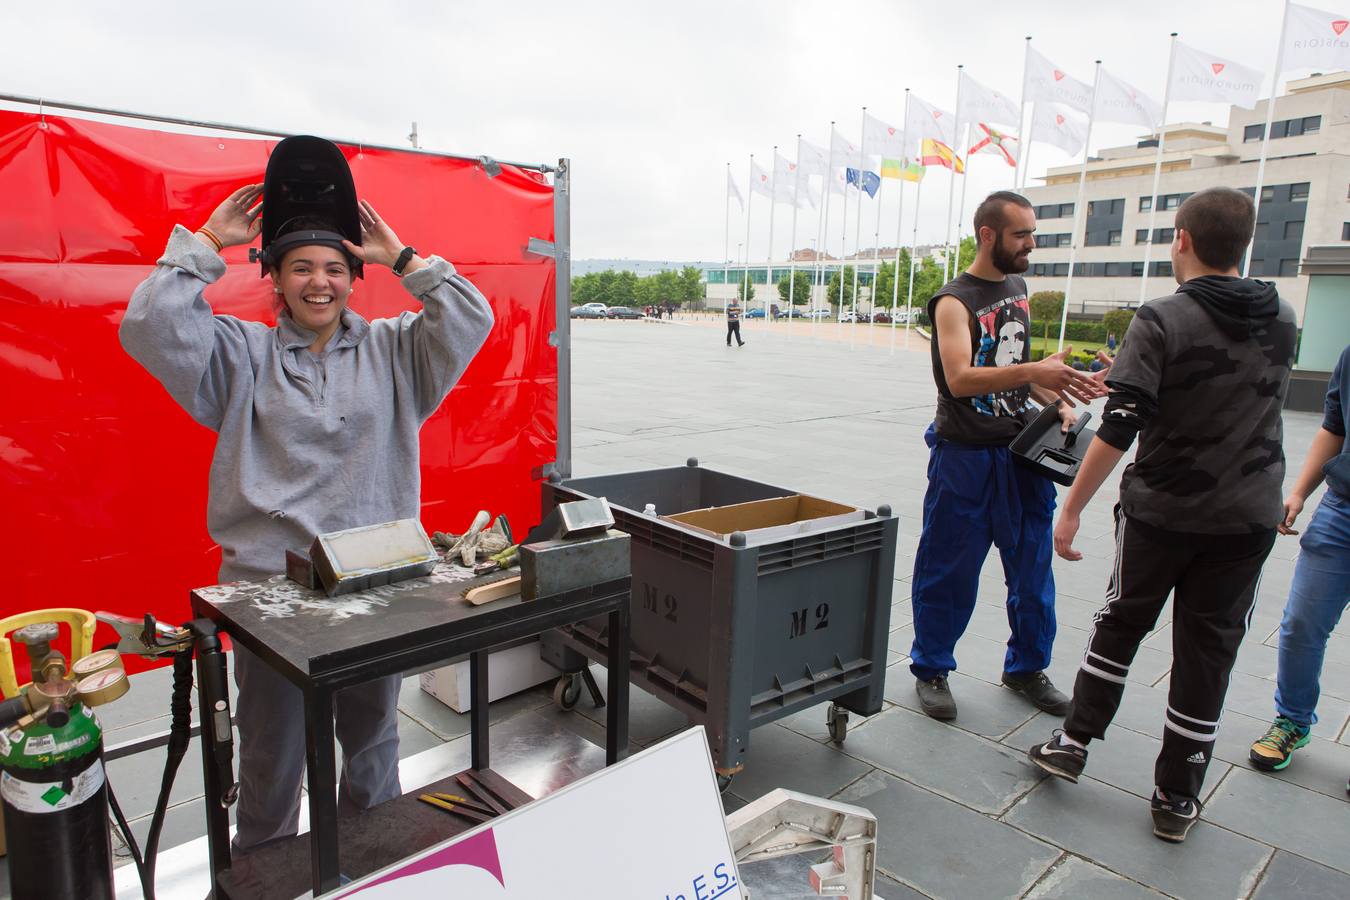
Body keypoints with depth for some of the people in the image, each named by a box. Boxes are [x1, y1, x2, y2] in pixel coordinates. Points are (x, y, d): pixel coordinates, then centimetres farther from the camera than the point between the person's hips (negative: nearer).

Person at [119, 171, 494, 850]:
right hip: (268, 582, -1)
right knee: (272, 752, 13)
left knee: (374, 737, 20)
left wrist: (401, 258, -2)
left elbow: (470, 321, -5)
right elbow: (151, 329, -9)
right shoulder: (242, 354, 4)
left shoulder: (391, 351, 5)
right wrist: (208, 241, -4)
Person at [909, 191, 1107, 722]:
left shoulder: (1017, 287, 12)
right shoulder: (954, 302, -11)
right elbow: (960, 378, -26)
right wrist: (1036, 371, -38)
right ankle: (930, 669, 21)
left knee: (1033, 565, 12)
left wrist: (1054, 400, 9)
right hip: (965, 455, -7)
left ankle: (1026, 667, 30)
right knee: (949, 570, 3)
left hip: (1021, 449, 7)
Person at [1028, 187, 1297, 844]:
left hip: (1160, 509, -3)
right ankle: (1177, 797, 20)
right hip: (1247, 518, 3)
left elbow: (1119, 427, -21)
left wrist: (1071, 507, -16)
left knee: (1120, 624, 17)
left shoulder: (1162, 321, -14)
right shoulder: (1282, 320, 3)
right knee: (1208, 649, 10)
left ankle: (1074, 743, 26)